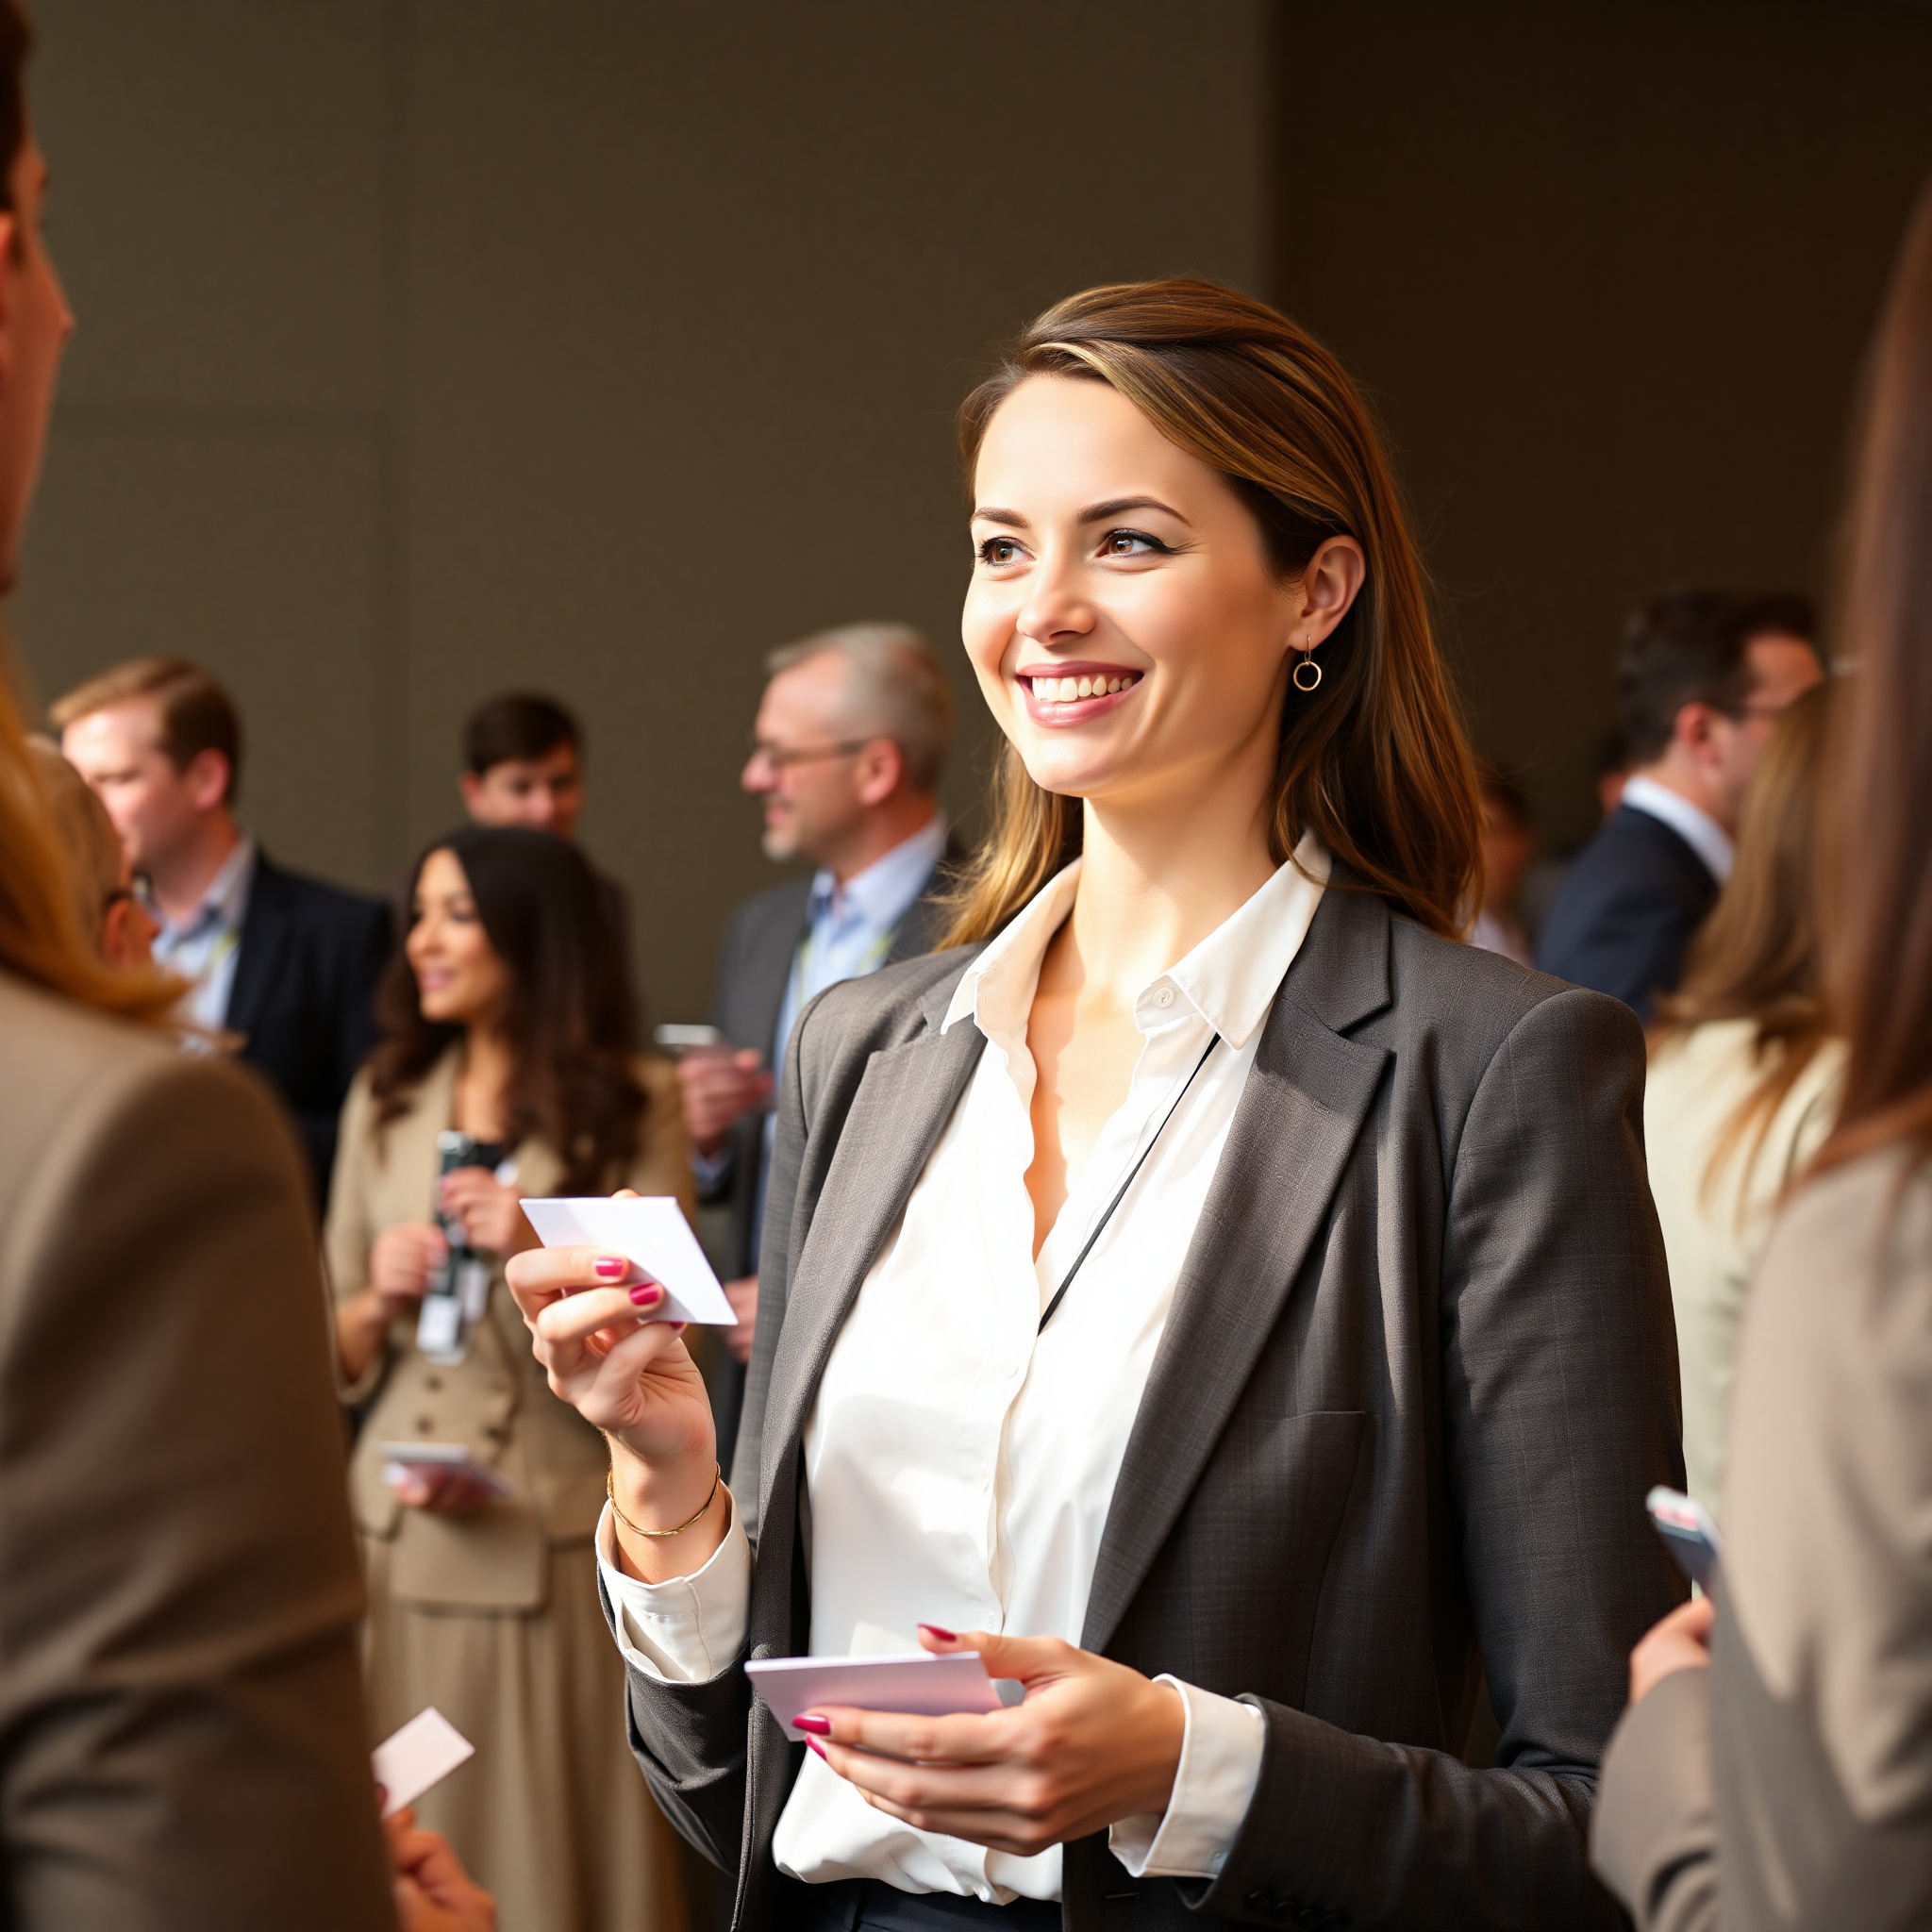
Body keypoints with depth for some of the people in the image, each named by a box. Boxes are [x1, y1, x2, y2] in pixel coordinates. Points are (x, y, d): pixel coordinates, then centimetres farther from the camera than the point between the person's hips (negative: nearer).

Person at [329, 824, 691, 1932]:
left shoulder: (632, 1110, 1)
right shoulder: (384, 1104, 12)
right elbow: (337, 1359, 14)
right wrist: (378, 1301, -6)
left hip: (559, 1549, -3)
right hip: (401, 1538, 3)